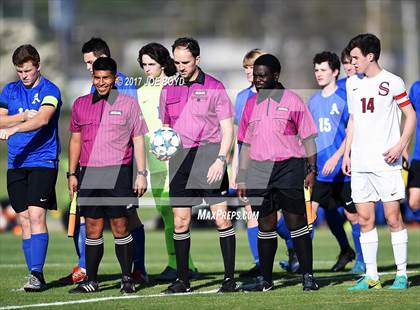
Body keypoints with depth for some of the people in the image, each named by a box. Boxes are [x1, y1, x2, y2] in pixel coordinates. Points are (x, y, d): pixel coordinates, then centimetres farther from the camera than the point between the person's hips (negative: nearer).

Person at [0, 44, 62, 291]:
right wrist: (24, 116, -7)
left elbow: (43, 118, -22)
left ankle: (37, 274, -17)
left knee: (36, 215, -15)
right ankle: (35, 277, 7)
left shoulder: (49, 90, -5)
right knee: (24, 219, 4)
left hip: (43, 162, -5)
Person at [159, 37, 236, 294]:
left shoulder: (214, 87, 0)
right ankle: (183, 280, 10)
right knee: (180, 221, 3)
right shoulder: (168, 91, 12)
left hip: (209, 153, -4)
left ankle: (230, 278, -4)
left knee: (221, 216, -9)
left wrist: (220, 160, -13)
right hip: (179, 158, 4)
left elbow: (227, 129, -2)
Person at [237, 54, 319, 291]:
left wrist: (312, 169, -6)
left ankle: (308, 276, -3)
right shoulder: (251, 104, 13)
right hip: (259, 171, 4)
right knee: (265, 225, 7)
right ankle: (265, 279, 12)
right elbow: (246, 144, 17)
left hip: (288, 167, -4)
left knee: (297, 223, -5)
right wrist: (242, 179, 14)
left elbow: (307, 138, 1)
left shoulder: (292, 101, 1)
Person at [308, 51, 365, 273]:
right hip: (320, 169, 5)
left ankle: (362, 259, 16)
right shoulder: (314, 101, 11)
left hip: (342, 169, -5)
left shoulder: (345, 98, -8)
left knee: (352, 215, 4)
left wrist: (336, 158, -23)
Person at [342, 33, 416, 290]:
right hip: (360, 163, 6)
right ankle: (371, 276, 8)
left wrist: (400, 146, -14)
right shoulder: (353, 84, 14)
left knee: (393, 217, -5)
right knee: (365, 219, 4)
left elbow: (411, 116, -2)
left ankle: (402, 274, 0)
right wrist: (347, 153, 15)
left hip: (385, 163, -6)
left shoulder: (392, 82, -4)